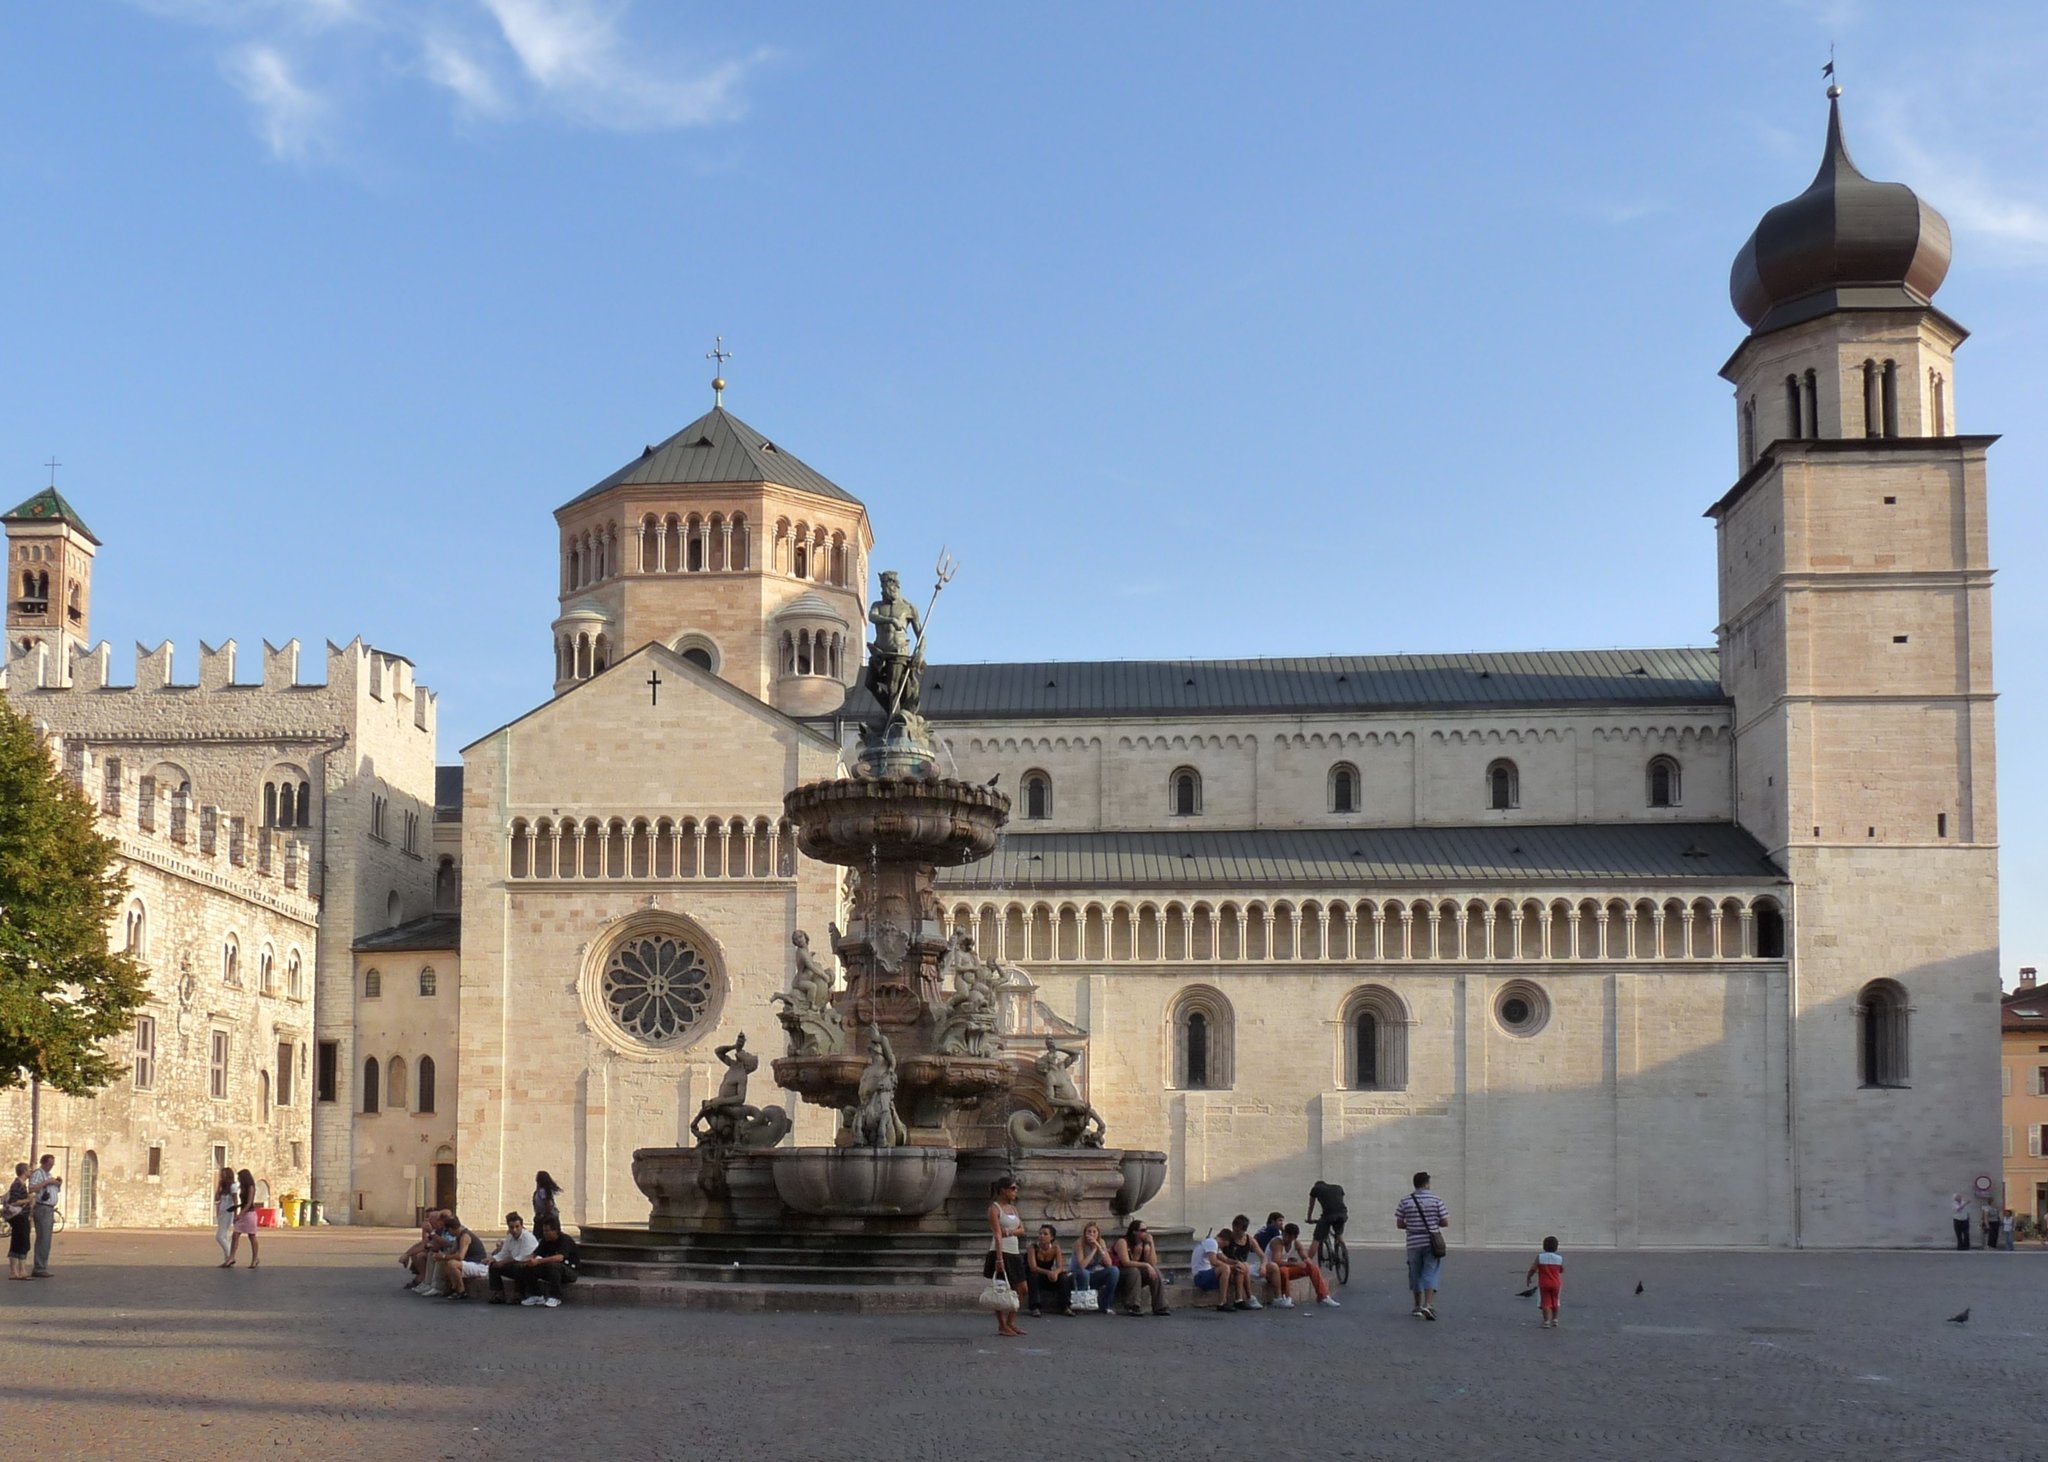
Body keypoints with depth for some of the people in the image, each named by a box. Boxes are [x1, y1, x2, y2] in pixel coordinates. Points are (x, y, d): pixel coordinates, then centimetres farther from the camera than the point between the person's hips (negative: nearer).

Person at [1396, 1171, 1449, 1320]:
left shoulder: (1405, 1202, 0)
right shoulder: (1436, 1200, -4)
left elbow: (1399, 1224, 2)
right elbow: (1445, 1223, -3)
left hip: (1413, 1244, 2)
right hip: (1431, 1243, -2)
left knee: (1416, 1274, 13)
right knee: (1430, 1274, -2)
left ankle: (1418, 1306, 21)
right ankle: (1428, 1305, -17)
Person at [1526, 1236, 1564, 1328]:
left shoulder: (1540, 1257, -11)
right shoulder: (1559, 1258, -5)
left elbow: (1533, 1269, -13)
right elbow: (1562, 1270, 7)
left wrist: (1528, 1277, 3)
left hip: (1544, 1284, -3)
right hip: (1556, 1283, 3)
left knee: (1546, 1303, 0)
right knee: (1555, 1302, 19)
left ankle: (1546, 1322, -6)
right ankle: (1554, 1320, 28)